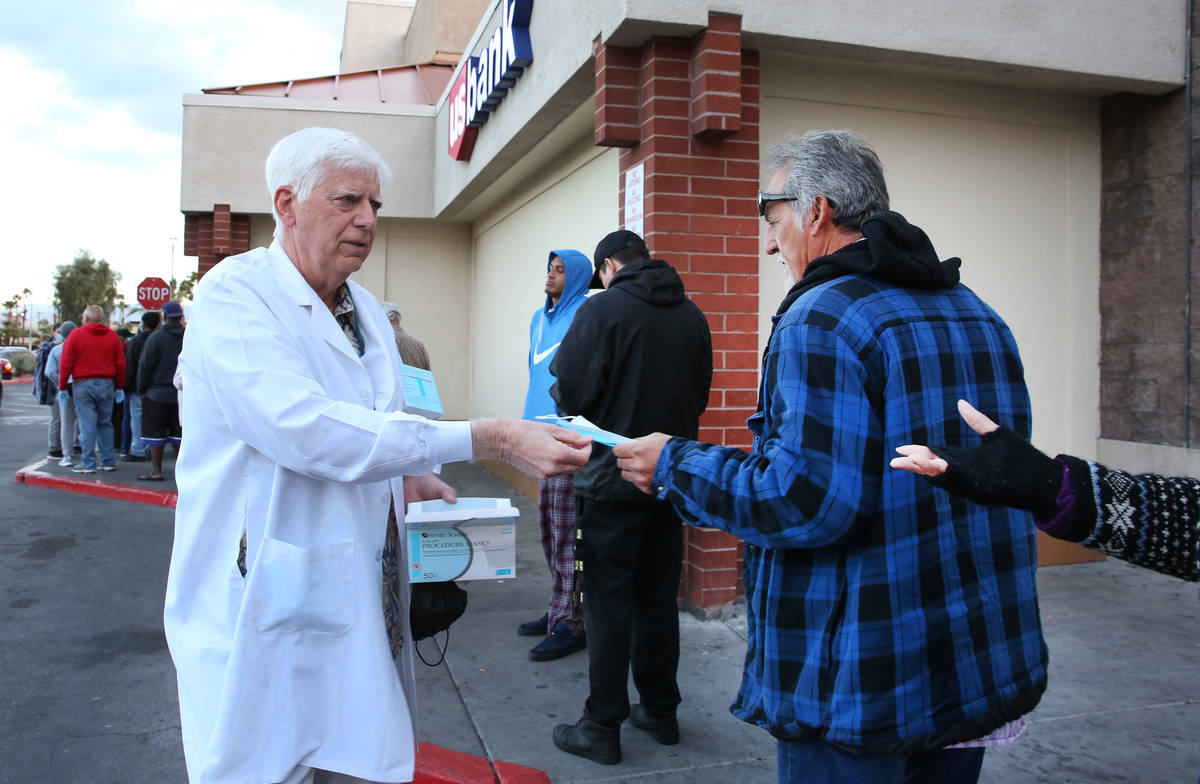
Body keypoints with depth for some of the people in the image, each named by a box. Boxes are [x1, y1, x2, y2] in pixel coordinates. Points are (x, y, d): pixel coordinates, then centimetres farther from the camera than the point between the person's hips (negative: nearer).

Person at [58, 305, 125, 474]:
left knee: (87, 425, -3)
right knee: (105, 424, 10)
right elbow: (120, 364, 7)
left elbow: (65, 363, -3)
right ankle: (108, 462, 11)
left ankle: (88, 464, -2)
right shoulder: (112, 336, 7)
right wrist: (119, 387, 14)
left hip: (83, 385, -3)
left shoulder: (76, 335, -2)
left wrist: (62, 387, 3)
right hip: (107, 384, 3)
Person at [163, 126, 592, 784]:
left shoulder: (367, 311, 14)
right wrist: (489, 439, -30)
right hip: (270, 605, -7)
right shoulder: (234, 292, -12)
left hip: (361, 606, 7)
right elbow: (302, 428, -27)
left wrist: (407, 478, 4)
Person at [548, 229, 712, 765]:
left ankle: (602, 729, 12)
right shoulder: (691, 315, 7)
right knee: (658, 600, 16)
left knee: (609, 606, 2)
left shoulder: (603, 308, -12)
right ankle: (661, 712, 28)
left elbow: (569, 394, -16)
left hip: (612, 483, -6)